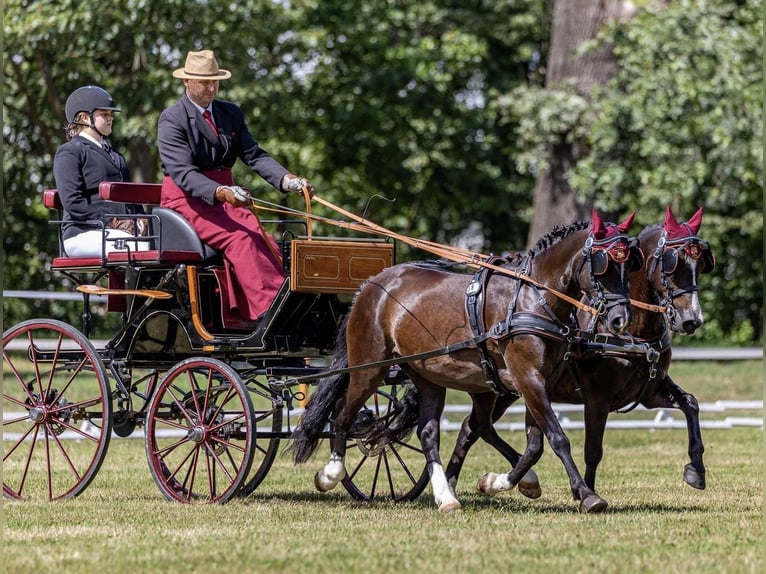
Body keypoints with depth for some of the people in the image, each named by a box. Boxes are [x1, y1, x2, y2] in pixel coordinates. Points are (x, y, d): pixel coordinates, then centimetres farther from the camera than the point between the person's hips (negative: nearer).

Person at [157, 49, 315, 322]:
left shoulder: (231, 113, 13)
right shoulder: (171, 120, -8)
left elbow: (254, 155, 5)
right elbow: (183, 173, -19)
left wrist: (288, 179, -14)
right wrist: (220, 193, -36)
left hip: (226, 198, 6)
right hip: (186, 200, -6)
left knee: (265, 242, -21)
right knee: (240, 239, -29)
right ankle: (269, 313, -36)